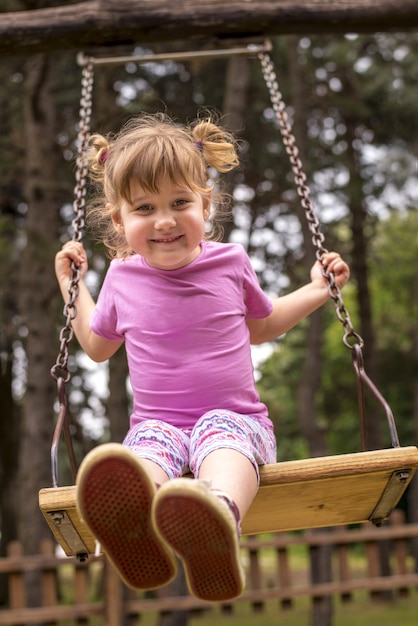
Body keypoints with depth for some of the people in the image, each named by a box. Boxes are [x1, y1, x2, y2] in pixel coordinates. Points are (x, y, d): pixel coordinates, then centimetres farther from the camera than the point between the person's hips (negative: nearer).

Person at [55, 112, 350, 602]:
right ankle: (135, 527, -74)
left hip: (233, 415, 0)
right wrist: (72, 286, 22)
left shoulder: (230, 262, 8)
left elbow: (260, 326, 28)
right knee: (147, 446, -38)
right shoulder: (123, 278, 9)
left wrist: (315, 291, 20)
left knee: (223, 435, -39)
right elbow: (98, 346, 30)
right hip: (159, 423, 1)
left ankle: (219, 518, -74)